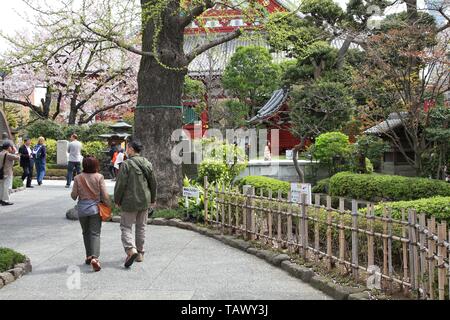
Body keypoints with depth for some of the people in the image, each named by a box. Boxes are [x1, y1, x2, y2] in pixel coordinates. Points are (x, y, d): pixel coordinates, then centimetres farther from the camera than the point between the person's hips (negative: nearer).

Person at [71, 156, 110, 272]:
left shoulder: (78, 178, -4)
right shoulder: (99, 177, -8)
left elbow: (74, 195, -1)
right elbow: (105, 195, -8)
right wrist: (108, 205, 6)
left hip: (82, 209, 2)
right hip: (95, 208, -2)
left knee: (86, 233, 18)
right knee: (95, 233, -2)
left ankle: (89, 256, 24)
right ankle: (94, 257, -20)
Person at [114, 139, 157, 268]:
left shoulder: (126, 164, -14)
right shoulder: (147, 163, 5)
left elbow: (121, 184, -14)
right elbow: (153, 183, 11)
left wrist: (117, 200, -2)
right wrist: (153, 200, 21)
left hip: (130, 201, -5)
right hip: (145, 201, 5)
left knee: (126, 226, 3)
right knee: (141, 227, 15)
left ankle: (131, 249, -17)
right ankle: (140, 253, 20)